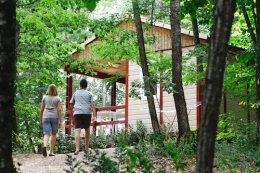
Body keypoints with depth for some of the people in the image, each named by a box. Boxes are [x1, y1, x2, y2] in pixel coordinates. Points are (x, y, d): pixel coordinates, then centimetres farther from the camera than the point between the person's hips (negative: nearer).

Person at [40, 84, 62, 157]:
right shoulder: (58, 98, 3)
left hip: (46, 117, 1)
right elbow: (59, 110, -5)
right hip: (55, 117, -1)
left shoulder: (44, 97, 8)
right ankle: (51, 152, 12)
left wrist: (40, 120, 14)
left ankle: (45, 146, -34)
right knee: (53, 134, 10)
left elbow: (41, 110, 7)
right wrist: (60, 121, -3)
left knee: (47, 134, -5)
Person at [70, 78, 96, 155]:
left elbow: (71, 107, 18)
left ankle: (77, 149, -25)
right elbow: (92, 105, -2)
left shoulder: (75, 93, 19)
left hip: (77, 113, 0)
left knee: (77, 131, -10)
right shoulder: (89, 94, 14)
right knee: (87, 130, 18)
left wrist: (72, 118, 25)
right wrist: (94, 116, -8)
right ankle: (87, 148, 27)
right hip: (87, 113, 0)